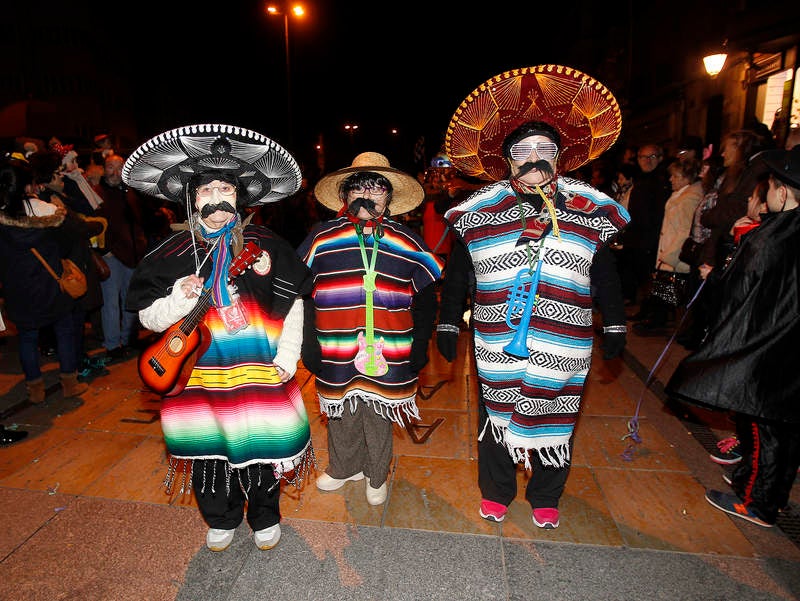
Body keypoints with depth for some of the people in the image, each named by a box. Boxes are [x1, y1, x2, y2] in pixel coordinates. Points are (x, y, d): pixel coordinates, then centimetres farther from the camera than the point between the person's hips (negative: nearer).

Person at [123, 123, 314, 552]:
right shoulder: (173, 254, 1)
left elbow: (293, 307, 1)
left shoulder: (266, 247, -2)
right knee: (210, 451, 14)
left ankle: (265, 517, 38)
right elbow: (149, 316, 4)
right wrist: (178, 299, -16)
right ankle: (221, 519, 43)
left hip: (260, 371, -1)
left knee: (261, 444, 10)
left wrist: (287, 356, -6)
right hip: (201, 373, 1)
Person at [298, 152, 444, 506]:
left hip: (389, 359, 0)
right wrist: (309, 348, -2)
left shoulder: (408, 244, 1)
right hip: (335, 358, 1)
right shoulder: (320, 239, -1)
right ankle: (343, 468, 46)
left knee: (379, 422, 16)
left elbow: (425, 302, 6)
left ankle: (376, 477, 41)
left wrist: (418, 350, 1)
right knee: (341, 420, 19)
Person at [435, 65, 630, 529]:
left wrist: (616, 326, 10)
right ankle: (496, 492, 39)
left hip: (561, 348, 1)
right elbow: (457, 275, 4)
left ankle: (546, 498, 40)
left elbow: (609, 274, 10)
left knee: (554, 421, 15)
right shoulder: (480, 212, -1)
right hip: (497, 345, 0)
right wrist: (448, 325, 4)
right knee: (497, 417, 14)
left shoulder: (590, 210, 2)